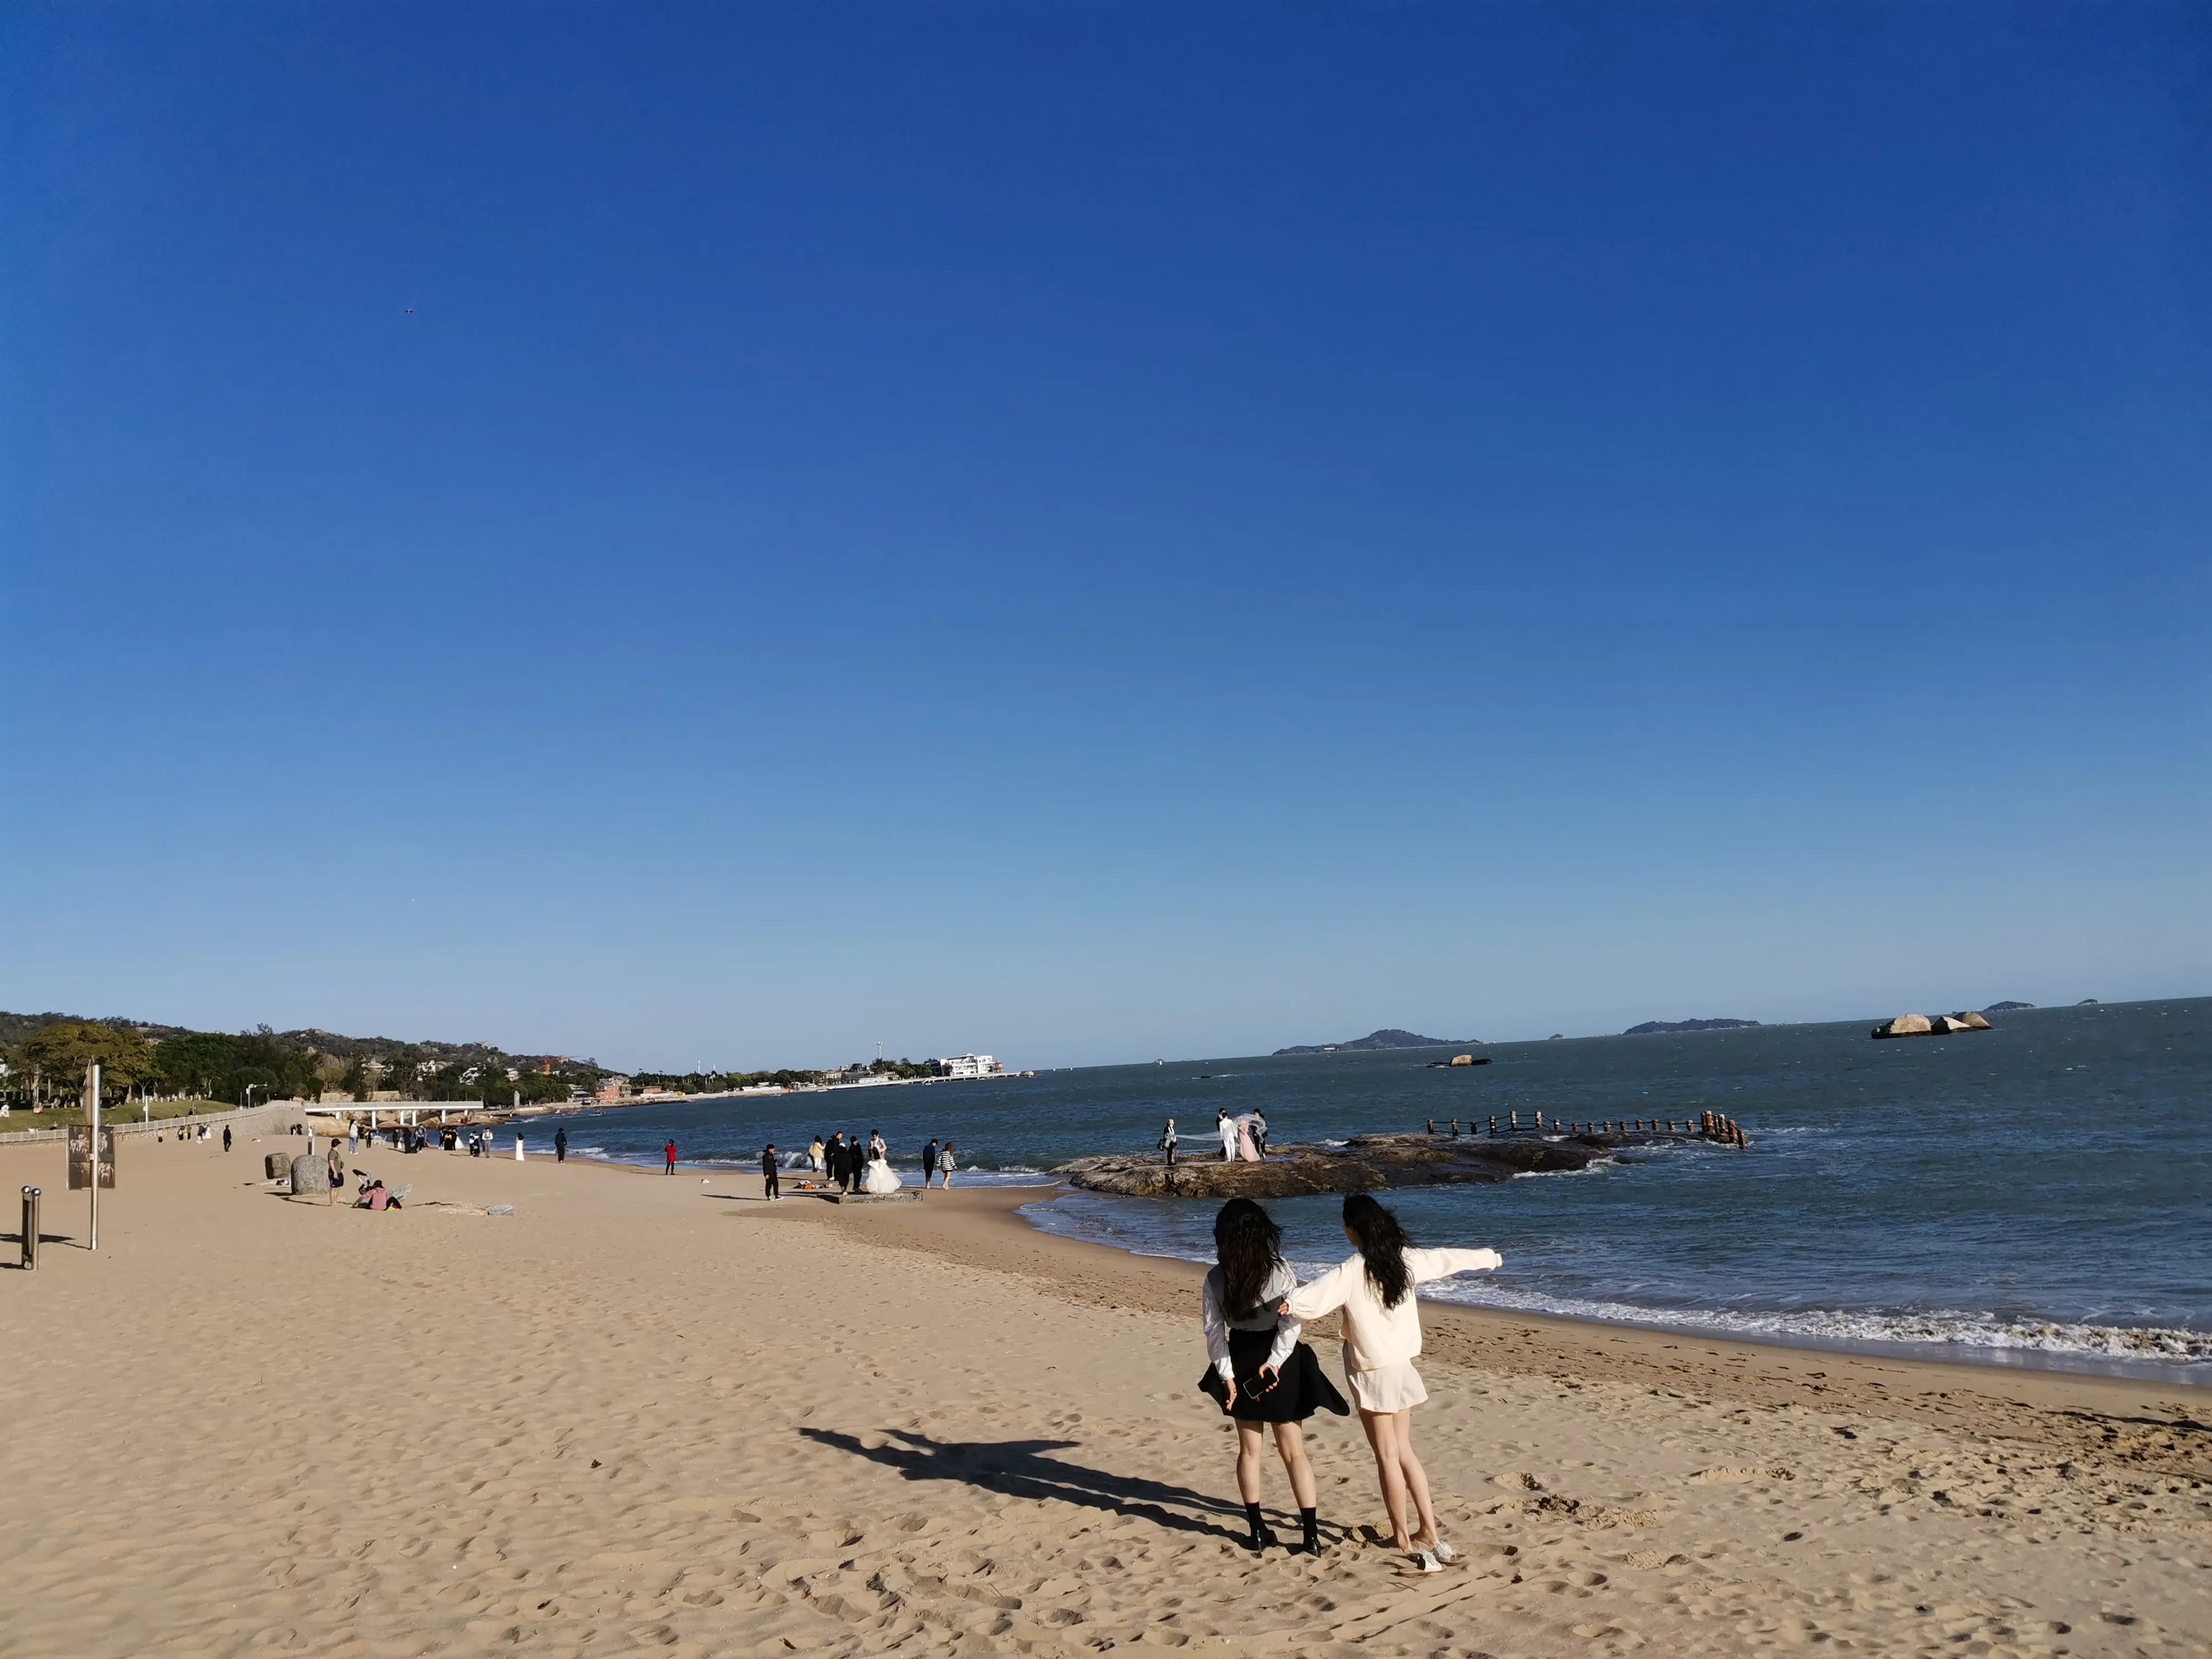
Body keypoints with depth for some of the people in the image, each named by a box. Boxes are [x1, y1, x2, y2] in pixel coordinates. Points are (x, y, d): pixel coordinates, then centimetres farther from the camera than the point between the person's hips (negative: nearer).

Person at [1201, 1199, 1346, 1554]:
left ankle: (1258, 1531, 21)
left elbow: (1214, 1330, -8)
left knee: (1249, 1449, 16)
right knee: (1294, 1452, 7)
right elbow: (1293, 1323, -18)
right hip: (1278, 1365, -2)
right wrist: (1274, 1362, -15)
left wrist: (1227, 1376, -6)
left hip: (1239, 1364, 2)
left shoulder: (1216, 1279, -8)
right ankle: (1311, 1535, 6)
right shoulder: (1280, 1273, -14)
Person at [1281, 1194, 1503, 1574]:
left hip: (1371, 1374, -6)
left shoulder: (1351, 1271, -17)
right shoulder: (1407, 1259, 1)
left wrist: (1292, 1302, -49)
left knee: (1387, 1456, 4)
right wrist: (1490, 1258, 31)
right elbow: (1450, 1258, 16)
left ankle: (1404, 1538, 11)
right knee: (1404, 1452, 16)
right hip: (1402, 1367, 6)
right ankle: (1429, 1532, 16)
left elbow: (1320, 1292, -36)